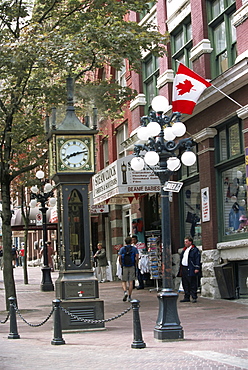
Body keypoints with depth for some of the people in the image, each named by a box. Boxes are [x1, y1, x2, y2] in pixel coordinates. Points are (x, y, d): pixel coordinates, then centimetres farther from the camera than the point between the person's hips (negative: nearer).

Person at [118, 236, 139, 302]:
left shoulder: (122, 249, 4)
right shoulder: (134, 249, 3)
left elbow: (119, 258, -4)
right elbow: (137, 257, -8)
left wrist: (121, 265, 8)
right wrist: (135, 265, 3)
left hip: (124, 267, 0)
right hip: (132, 267, 0)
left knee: (123, 281, 9)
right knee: (131, 282, 4)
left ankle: (125, 292, -16)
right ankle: (129, 297, 3)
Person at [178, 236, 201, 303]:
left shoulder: (195, 250, -4)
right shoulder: (184, 250, 19)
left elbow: (198, 259, -10)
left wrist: (197, 268, -17)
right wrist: (181, 269, 17)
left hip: (191, 270, -8)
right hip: (184, 269, 8)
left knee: (193, 284, -5)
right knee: (185, 284, 10)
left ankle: (194, 298, 0)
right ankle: (187, 297, 17)